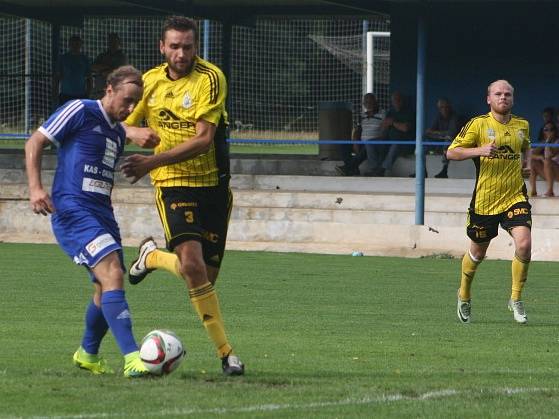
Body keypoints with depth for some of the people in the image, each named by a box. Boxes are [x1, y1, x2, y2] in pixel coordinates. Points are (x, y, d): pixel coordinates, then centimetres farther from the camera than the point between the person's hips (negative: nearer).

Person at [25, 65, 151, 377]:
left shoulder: (119, 133, 18)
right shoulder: (80, 112, -5)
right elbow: (35, 142, -4)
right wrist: (35, 187, -15)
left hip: (102, 212, 9)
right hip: (72, 211, -9)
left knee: (108, 289, 12)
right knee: (113, 275, -22)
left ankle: (88, 353, 36)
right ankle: (132, 359, -29)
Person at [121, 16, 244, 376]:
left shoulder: (210, 78, -10)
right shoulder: (151, 81, 5)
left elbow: (203, 139, -18)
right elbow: (124, 124, 16)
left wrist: (154, 161, -26)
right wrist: (137, 132, -9)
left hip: (212, 184, -1)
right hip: (173, 184, 1)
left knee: (207, 277, 5)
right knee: (192, 264, -21)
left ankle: (153, 257, 36)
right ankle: (225, 351, -11)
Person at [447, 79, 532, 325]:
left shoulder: (522, 126, 8)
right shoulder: (478, 125, -5)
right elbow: (451, 152, -7)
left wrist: (527, 161, 9)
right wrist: (480, 151, -21)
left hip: (515, 197, 2)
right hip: (484, 200, -2)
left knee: (524, 244, -20)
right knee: (478, 252, 12)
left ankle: (516, 300, -4)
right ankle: (464, 296, 39)